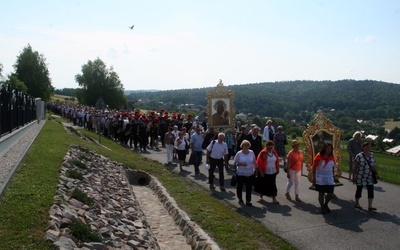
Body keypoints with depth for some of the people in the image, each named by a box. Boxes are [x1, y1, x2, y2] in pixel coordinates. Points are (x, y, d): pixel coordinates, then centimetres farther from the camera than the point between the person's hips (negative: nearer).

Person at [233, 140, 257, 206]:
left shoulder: (251, 152, 0)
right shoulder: (239, 153, -8)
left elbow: (254, 162, 10)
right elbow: (234, 163, -5)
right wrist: (241, 164, -20)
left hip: (250, 174, 2)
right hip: (240, 174, -1)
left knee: (249, 188, 0)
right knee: (239, 187, 13)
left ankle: (248, 201, 10)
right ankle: (240, 198, 34)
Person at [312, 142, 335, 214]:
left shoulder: (332, 157, 4)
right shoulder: (318, 156, -10)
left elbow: (333, 168, 12)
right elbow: (314, 168, -8)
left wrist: (333, 177, 12)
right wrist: (314, 178, -11)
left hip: (330, 179, 4)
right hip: (320, 179, -4)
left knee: (330, 194, 3)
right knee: (321, 193, 6)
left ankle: (325, 204, 30)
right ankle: (322, 207, 23)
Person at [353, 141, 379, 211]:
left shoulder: (372, 155, 2)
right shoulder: (359, 156, -11)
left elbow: (374, 165, 9)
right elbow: (355, 167, -8)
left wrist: (376, 173, 6)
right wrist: (353, 177, -8)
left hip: (369, 177, 4)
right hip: (360, 177, -4)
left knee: (371, 190, -2)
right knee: (359, 189, 9)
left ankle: (370, 206, 4)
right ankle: (357, 204, 26)